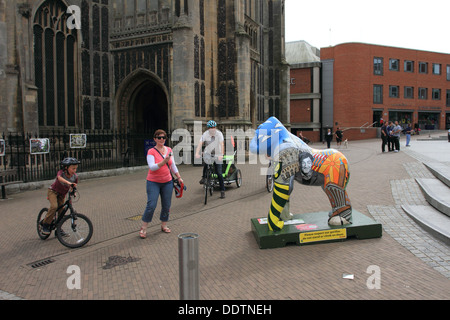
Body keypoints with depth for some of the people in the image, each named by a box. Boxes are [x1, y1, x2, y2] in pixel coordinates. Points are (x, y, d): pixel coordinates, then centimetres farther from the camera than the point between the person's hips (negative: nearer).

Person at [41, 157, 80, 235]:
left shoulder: (75, 176, -14)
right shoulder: (61, 172, -27)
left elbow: (74, 185, 3)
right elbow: (60, 178, -51)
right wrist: (68, 182, -68)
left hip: (62, 194, 5)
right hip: (53, 191, -5)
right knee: (54, 206, -26)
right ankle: (45, 225, -11)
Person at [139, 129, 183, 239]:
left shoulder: (169, 150, 5)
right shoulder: (151, 152, -10)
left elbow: (173, 166, 15)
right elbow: (152, 167, -21)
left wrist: (179, 177, 16)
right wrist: (164, 162, -32)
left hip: (167, 182, 5)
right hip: (153, 182, -5)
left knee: (166, 205, 8)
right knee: (151, 205, -9)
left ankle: (164, 225, 26)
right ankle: (143, 228, 6)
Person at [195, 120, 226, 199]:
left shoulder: (219, 134, -15)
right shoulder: (205, 134, -11)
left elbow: (221, 144, -25)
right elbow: (200, 143, -20)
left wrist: (221, 155, -39)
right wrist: (197, 153, -35)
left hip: (217, 154, -1)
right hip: (207, 153, 1)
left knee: (219, 173, -4)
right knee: (206, 163, -33)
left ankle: (222, 191, 7)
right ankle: (204, 177, -5)